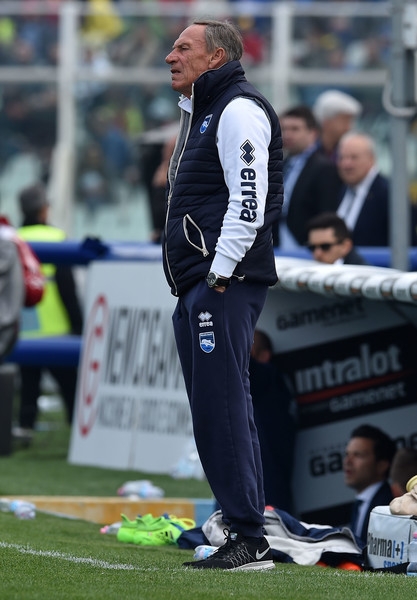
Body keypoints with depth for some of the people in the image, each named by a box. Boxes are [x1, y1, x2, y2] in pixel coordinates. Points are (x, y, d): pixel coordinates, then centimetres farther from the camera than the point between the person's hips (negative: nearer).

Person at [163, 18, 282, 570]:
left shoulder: (240, 110, -8)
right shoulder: (201, 113, 24)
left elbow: (249, 201, -17)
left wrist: (220, 274, -21)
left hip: (225, 284, -10)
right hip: (197, 288, 10)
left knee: (222, 409, -14)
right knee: (216, 413, 8)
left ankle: (250, 540, -15)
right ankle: (246, 538, 10)